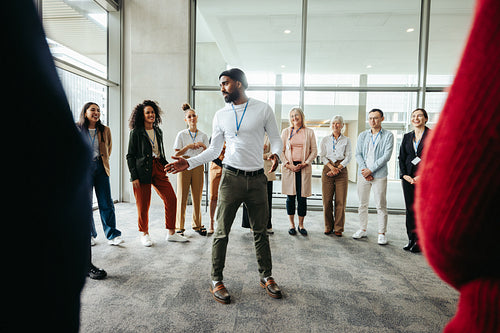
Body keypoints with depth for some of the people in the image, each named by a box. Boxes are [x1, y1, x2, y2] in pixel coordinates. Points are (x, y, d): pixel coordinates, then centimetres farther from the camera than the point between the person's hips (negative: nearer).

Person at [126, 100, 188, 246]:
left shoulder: (158, 131, 15)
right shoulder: (136, 132, -1)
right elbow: (130, 156, -3)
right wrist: (134, 176, -10)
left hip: (158, 168, 5)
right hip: (142, 171, -5)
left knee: (171, 198, -2)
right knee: (143, 204, 1)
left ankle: (171, 233, 10)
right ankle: (144, 234, 23)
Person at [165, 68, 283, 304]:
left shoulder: (263, 109, 3)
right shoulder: (221, 115, 8)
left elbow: (276, 138, 6)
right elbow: (214, 150, 10)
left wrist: (275, 154, -17)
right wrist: (189, 163, -2)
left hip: (257, 178, 0)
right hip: (231, 177, 1)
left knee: (260, 231, 11)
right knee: (222, 231, 3)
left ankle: (266, 276, 28)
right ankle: (216, 280, 19)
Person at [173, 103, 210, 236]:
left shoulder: (203, 135, 9)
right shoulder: (181, 135, 3)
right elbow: (177, 154, 0)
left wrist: (203, 146, -9)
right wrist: (188, 147, -12)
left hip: (198, 166, 2)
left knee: (197, 197, 5)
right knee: (182, 197, -1)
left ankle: (197, 225, 18)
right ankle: (179, 227, 9)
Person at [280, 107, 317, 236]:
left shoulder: (309, 132, 8)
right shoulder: (286, 132, 9)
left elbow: (314, 151, 6)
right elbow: (281, 150, 6)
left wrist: (305, 163, -8)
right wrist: (288, 164, -7)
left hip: (304, 168, 0)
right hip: (289, 167, 0)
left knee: (302, 197, 0)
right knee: (290, 197, 2)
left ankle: (301, 225, 14)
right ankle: (291, 224, 14)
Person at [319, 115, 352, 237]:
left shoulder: (346, 140, 10)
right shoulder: (325, 140, 12)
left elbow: (348, 157, 3)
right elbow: (322, 156, 4)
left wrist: (338, 168, -10)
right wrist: (331, 167, -12)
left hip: (341, 170, 0)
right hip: (327, 169, 1)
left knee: (341, 201, -2)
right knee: (327, 200, 0)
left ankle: (338, 228, 9)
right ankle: (328, 227, 12)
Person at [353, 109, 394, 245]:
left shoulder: (388, 136, 1)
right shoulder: (362, 135, 11)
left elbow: (386, 156, -8)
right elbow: (358, 154, 5)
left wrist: (370, 170, -14)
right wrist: (363, 169, -10)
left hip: (379, 175, -3)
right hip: (363, 174, 3)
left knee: (381, 206, 1)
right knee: (362, 204, 10)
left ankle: (382, 233, 11)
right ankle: (362, 230, 23)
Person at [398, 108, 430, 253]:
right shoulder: (407, 137, 14)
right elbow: (401, 157, 13)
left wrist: (422, 176, -14)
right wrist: (404, 175, -1)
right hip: (408, 178, 4)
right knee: (410, 209, 7)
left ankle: (419, 242, 6)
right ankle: (411, 239, 17)